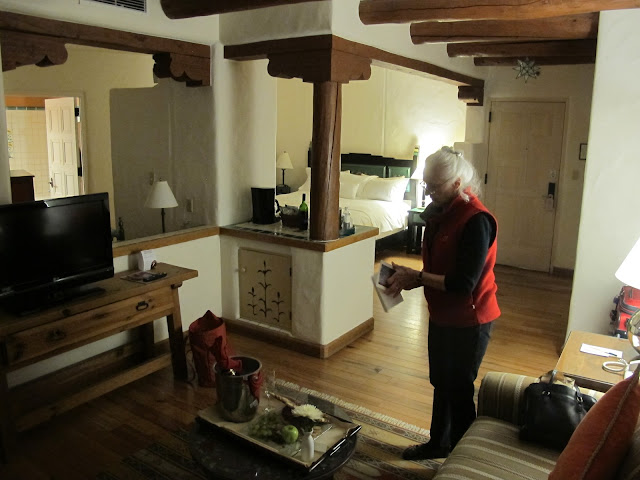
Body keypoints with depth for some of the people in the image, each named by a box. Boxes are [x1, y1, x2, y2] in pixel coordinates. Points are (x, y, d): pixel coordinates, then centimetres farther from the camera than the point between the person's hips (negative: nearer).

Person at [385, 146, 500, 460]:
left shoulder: (476, 220, -24)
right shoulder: (441, 213, 3)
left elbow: (462, 283, -27)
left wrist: (416, 276, -20)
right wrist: (408, 278, -5)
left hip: (468, 321, -9)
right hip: (442, 316, 9)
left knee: (459, 390, 7)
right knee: (441, 383, 22)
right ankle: (438, 443, 43)